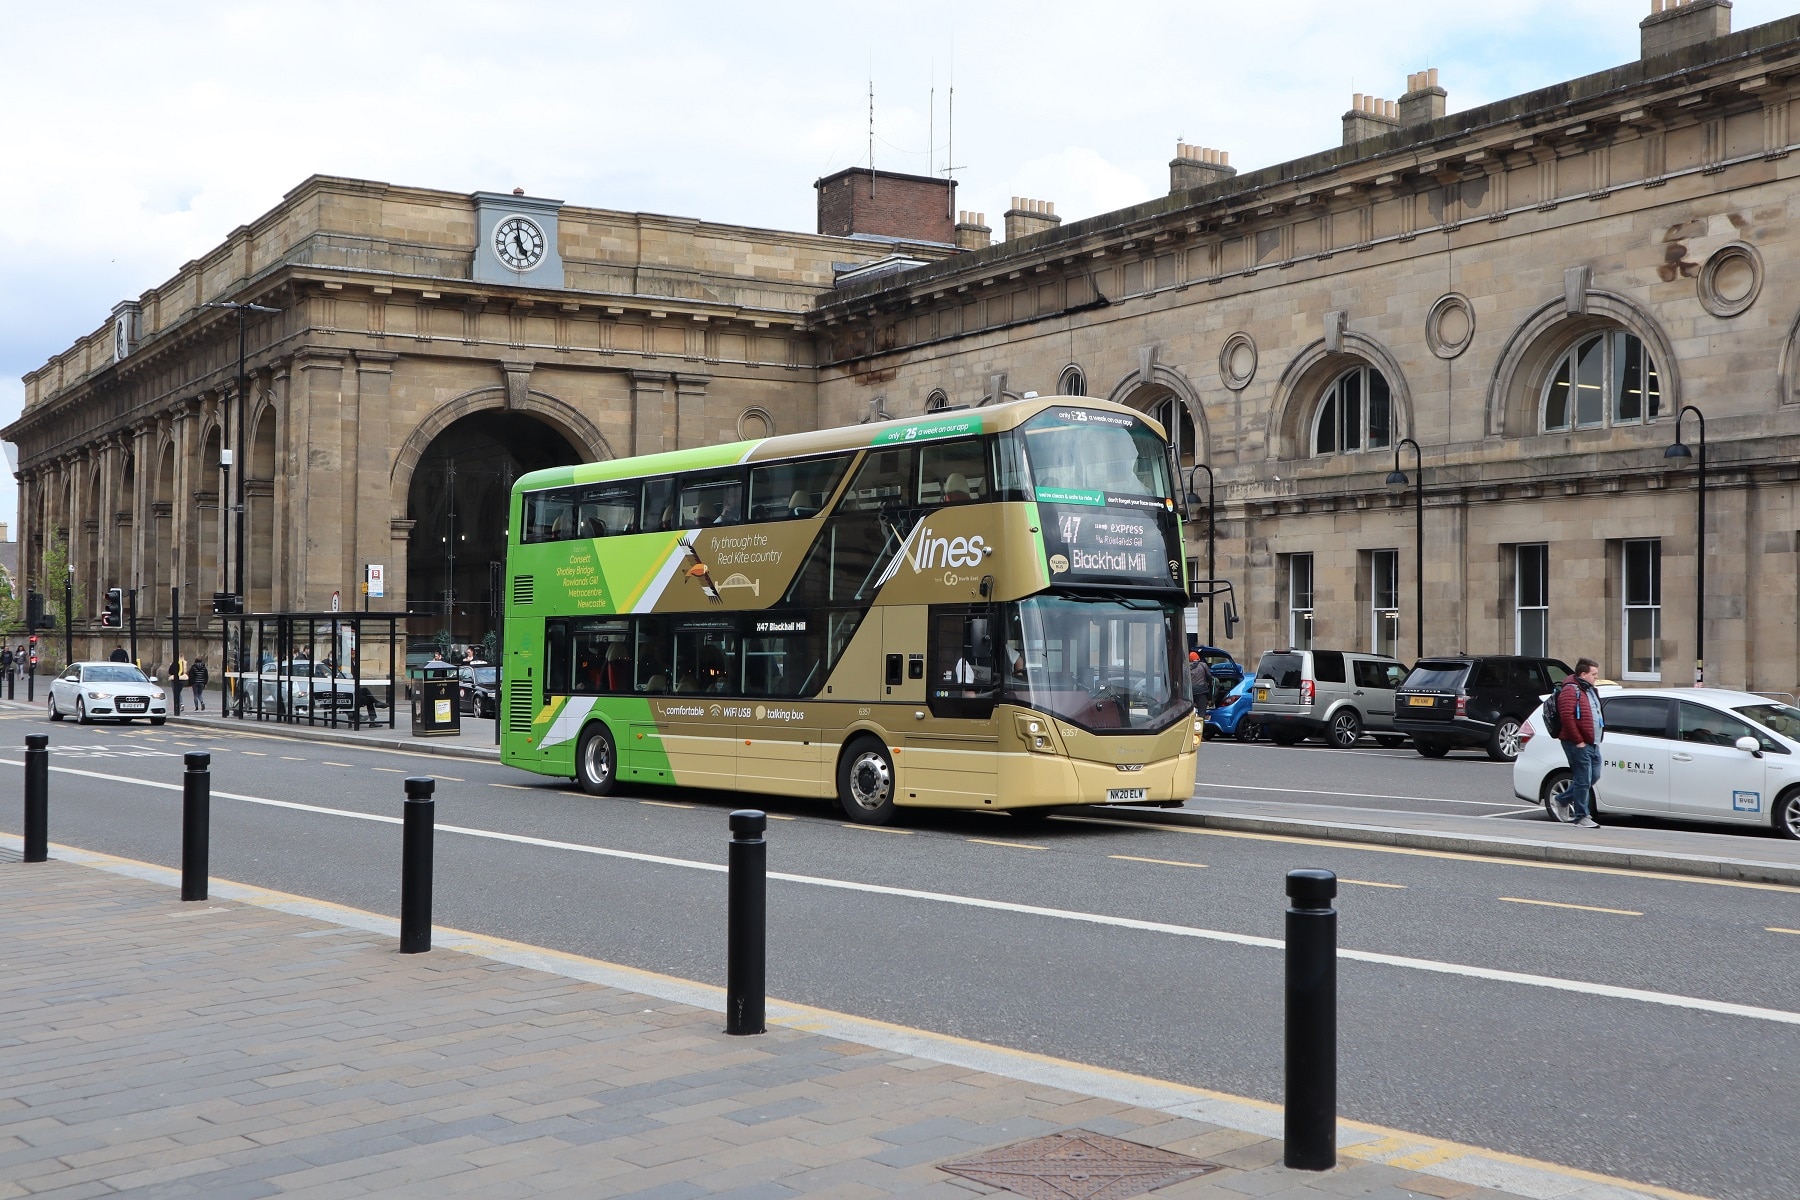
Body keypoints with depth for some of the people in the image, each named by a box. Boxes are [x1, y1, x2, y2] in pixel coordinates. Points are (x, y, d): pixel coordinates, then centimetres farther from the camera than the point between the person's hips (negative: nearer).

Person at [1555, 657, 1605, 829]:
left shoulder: (1590, 690, 18)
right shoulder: (1571, 690, -14)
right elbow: (1566, 717, -22)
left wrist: (1598, 737, 18)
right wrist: (1579, 741, -20)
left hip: (1592, 743, 10)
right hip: (1577, 744, -10)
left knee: (1594, 776, 15)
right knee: (1583, 780, -6)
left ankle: (1565, 798, 31)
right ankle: (1582, 816, 2)